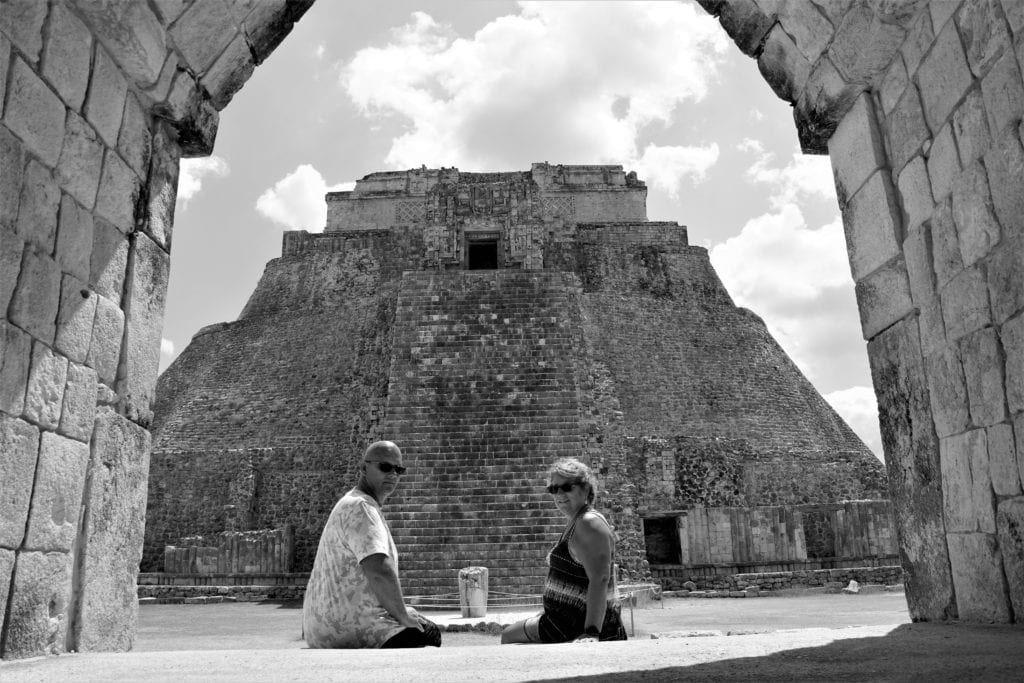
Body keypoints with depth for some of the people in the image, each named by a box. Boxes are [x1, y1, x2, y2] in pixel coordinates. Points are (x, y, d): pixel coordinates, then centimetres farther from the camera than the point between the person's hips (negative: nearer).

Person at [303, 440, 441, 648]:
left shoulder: (351, 505, 16)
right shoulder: (360, 507, -17)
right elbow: (379, 570, -30)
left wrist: (402, 614, 15)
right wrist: (404, 618, -18)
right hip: (345, 628, -11)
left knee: (430, 629, 18)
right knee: (429, 636, -16)